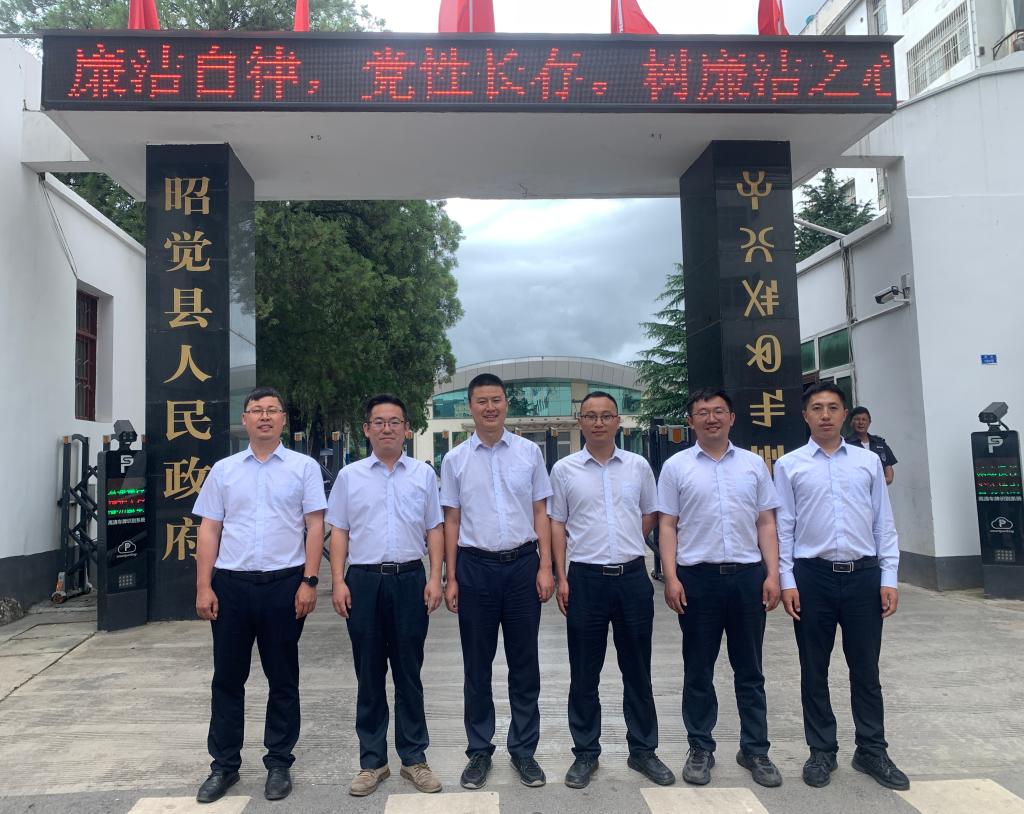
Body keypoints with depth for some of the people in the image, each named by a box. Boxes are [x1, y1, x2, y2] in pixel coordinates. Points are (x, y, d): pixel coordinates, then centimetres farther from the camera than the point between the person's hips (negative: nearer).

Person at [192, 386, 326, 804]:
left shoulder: (304, 467, 1)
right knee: (227, 678, 11)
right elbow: (209, 531, 7)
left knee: (283, 679, 8)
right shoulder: (223, 470, 8)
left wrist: (309, 582, -9)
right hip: (230, 584, 2)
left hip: (284, 583, -2)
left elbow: (315, 527, -2)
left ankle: (279, 764, 23)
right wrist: (204, 587, 0)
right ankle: (224, 765, 26)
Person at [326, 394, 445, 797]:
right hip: (363, 581, 0)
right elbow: (339, 532, 6)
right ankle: (372, 761, 22)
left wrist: (435, 579, -2)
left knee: (409, 673, 8)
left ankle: (414, 757, 22)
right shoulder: (350, 475, 6)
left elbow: (434, 529, 7)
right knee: (369, 676, 9)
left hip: (410, 580, 0)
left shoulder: (423, 474, 6)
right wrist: (338, 581, -3)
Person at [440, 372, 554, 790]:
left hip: (522, 564, 0)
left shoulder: (529, 452, 2)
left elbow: (540, 513, 4)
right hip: (475, 567, 0)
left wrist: (545, 567, -3)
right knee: (477, 665, 10)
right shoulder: (455, 459, 2)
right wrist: (451, 578, 3)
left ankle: (523, 749, 24)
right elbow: (452, 521, 5)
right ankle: (479, 751, 25)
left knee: (524, 663, 9)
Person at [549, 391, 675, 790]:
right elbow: (557, 525, 2)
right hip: (585, 578, -1)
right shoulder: (564, 469, 0)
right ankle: (585, 753, 23)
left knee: (637, 670, 12)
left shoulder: (639, 466, 4)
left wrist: (624, 545, 9)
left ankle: (643, 750, 28)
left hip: (632, 577, 2)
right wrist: (561, 578, -2)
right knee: (584, 674, 8)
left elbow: (651, 516, 15)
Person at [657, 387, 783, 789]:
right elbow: (667, 526, 0)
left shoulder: (753, 463, 8)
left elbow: (766, 523, 8)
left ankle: (755, 749, 25)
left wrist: (772, 574, -1)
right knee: (698, 671, 9)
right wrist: (671, 578, -8)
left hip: (748, 574, 2)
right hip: (698, 576, -2)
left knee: (749, 670, 12)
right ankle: (700, 749, 23)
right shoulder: (676, 466, 2)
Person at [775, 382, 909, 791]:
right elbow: (783, 527, 0)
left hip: (863, 574, 1)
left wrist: (888, 578, 1)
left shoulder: (869, 461, 5)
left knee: (865, 669, 11)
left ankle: (872, 751, 28)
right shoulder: (789, 465, 1)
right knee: (814, 670, 10)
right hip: (812, 575, -1)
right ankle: (822, 751, 25)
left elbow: (884, 523, 6)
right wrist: (787, 580, -6)